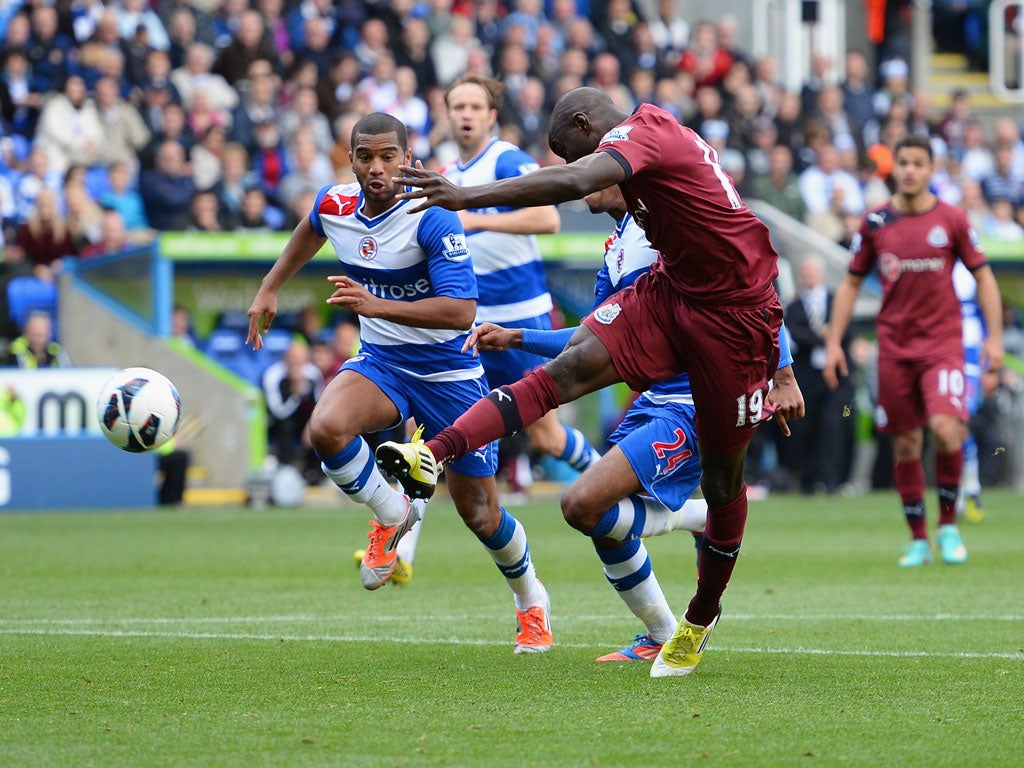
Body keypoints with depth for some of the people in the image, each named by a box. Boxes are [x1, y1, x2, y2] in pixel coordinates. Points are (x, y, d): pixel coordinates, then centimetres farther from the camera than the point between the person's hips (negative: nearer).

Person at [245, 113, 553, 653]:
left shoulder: (433, 219, -25)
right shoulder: (334, 205, -7)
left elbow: (462, 311, -33)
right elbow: (310, 230, 21)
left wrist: (377, 305, -42)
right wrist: (269, 289, 24)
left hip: (449, 372, -4)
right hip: (380, 364, 4)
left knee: (479, 514, 4)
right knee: (325, 428, -31)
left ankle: (530, 600, 35)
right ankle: (392, 516, -2)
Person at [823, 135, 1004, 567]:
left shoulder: (951, 219, 0)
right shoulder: (875, 222, 4)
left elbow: (982, 276, 6)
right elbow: (851, 283, 12)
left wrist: (994, 336, -2)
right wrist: (834, 341, 5)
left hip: (942, 341, -2)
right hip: (894, 346, 2)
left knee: (945, 427, -21)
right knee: (906, 445, 3)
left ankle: (948, 524, -1)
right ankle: (918, 539, 16)